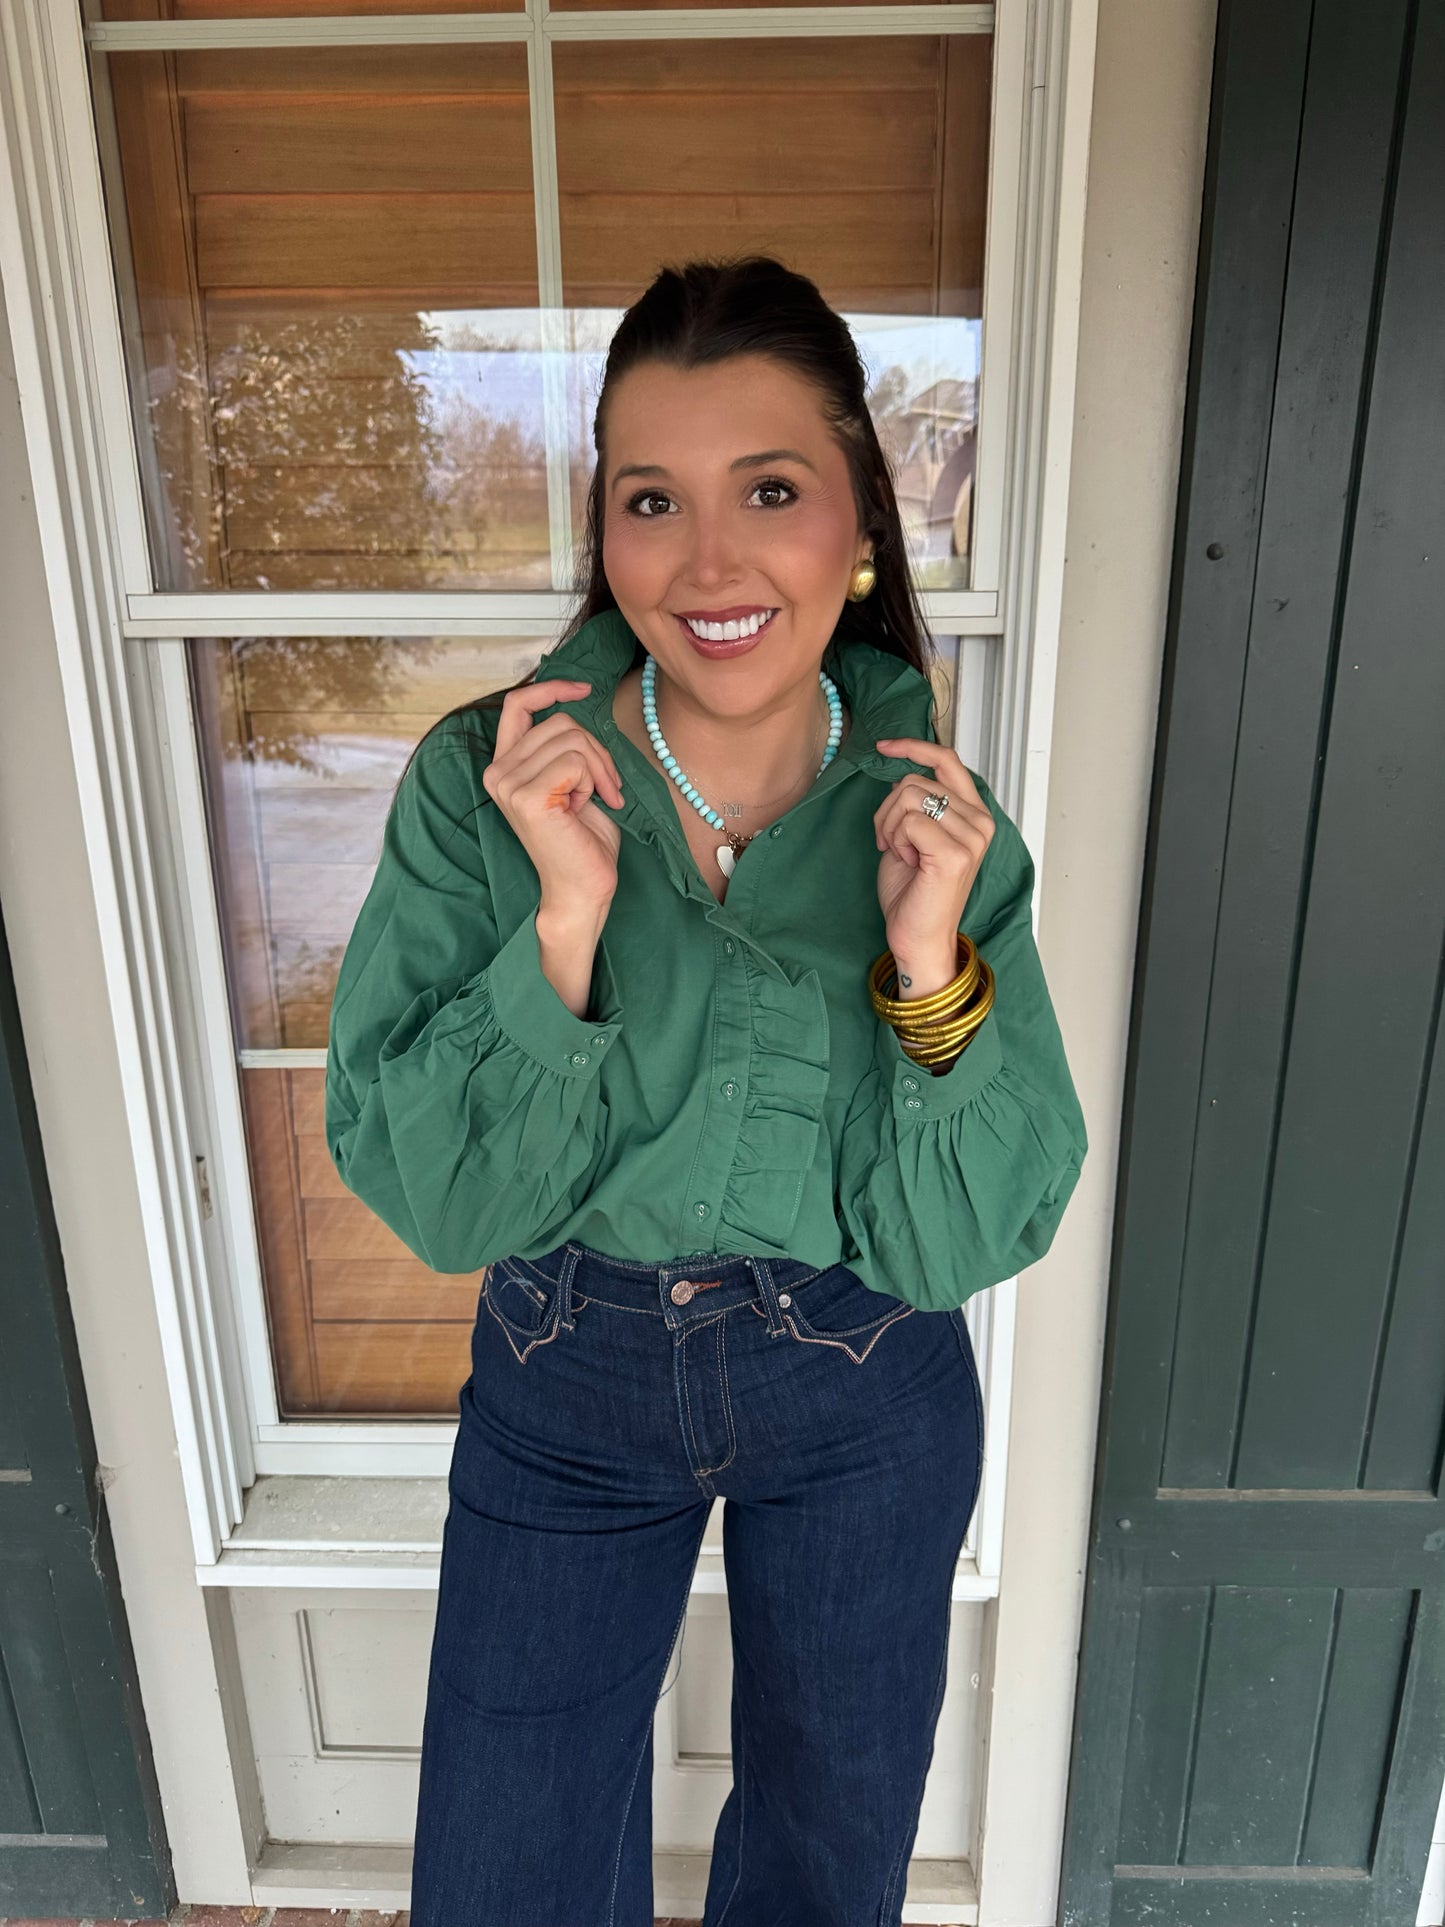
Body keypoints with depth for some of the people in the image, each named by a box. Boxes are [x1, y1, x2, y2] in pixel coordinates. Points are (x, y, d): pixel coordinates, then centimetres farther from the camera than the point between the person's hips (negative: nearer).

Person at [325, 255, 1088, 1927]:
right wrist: (566, 915, -31)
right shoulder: (477, 784, -17)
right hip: (563, 1386, 0)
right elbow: (433, 1198, -18)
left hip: (868, 1394, 1)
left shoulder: (934, 816, -14)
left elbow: (959, 1244, -14)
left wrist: (930, 958, -29)